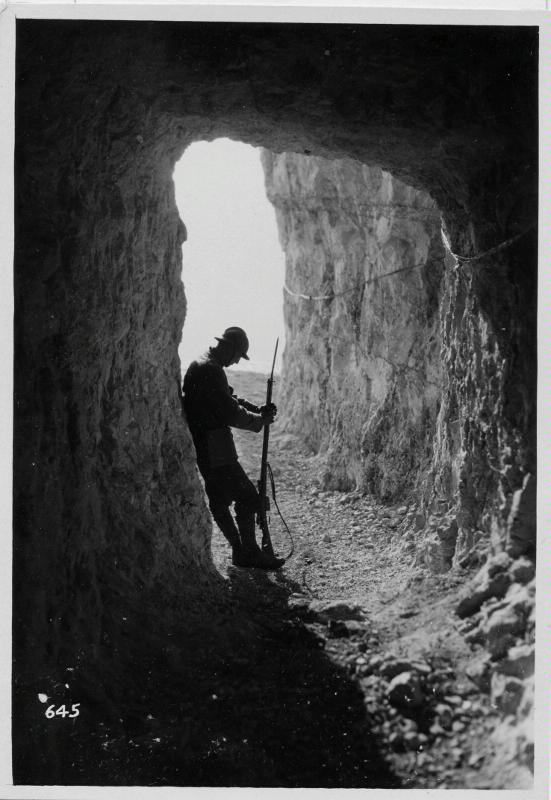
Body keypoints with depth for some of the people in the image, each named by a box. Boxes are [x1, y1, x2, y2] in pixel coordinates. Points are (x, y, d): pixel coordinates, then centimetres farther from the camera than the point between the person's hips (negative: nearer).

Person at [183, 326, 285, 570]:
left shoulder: (199, 365, 15)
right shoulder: (211, 370, -19)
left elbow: (228, 401, 22)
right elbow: (230, 414, -22)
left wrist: (258, 409, 8)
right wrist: (261, 420, -7)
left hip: (201, 448, 11)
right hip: (215, 448, -11)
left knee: (219, 500, 15)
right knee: (247, 497, -4)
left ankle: (240, 550, 24)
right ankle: (248, 553, 3)